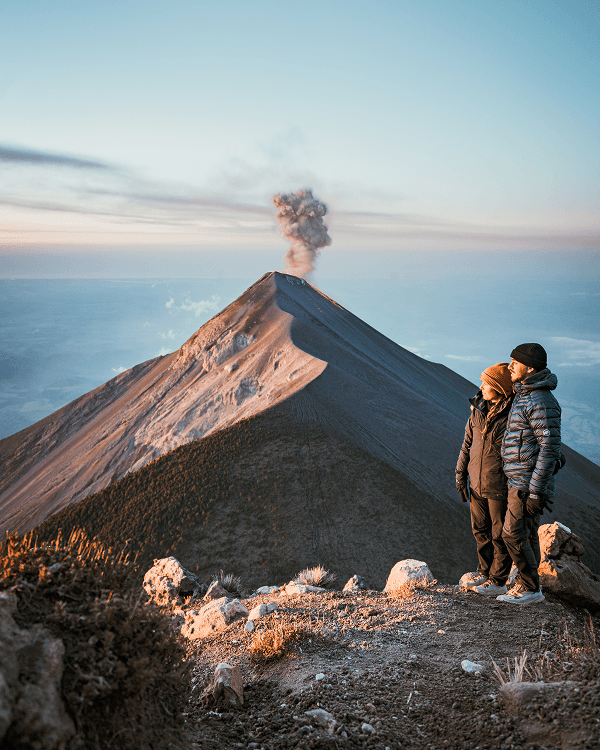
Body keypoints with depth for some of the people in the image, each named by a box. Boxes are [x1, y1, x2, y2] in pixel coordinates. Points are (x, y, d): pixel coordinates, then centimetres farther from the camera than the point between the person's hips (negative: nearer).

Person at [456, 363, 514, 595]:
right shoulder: (479, 408, 2)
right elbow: (468, 442, 10)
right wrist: (460, 475, 10)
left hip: (500, 487, -6)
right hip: (477, 483, 6)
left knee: (500, 534, 8)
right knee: (480, 530, 18)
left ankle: (498, 580, 24)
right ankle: (484, 571, 36)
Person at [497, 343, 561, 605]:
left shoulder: (542, 401, -19)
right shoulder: (523, 396, 14)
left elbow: (550, 448, -22)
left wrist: (536, 491, -23)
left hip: (529, 483, -10)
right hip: (518, 481, 10)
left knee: (513, 534, -5)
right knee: (526, 535, 13)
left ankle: (531, 588, 8)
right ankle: (524, 587, 21)